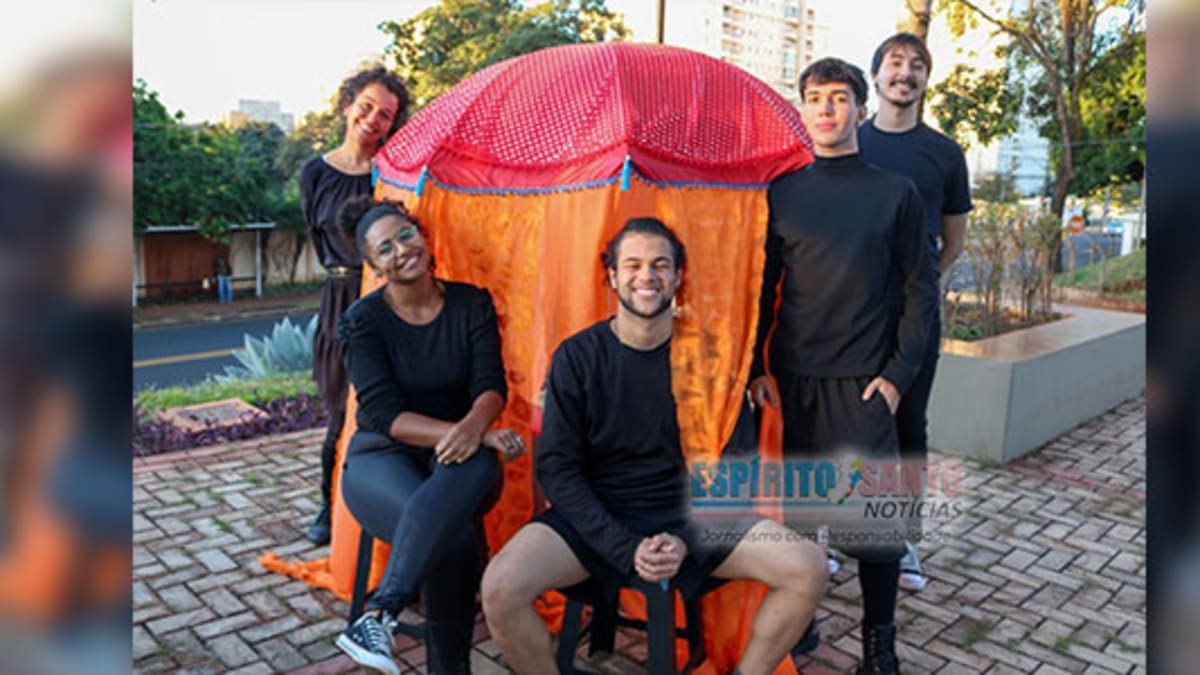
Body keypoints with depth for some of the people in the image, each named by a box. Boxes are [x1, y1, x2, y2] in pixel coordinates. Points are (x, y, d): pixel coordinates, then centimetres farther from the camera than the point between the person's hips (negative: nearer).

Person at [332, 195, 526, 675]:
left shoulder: (472, 304, 2)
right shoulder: (363, 321, -4)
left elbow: (491, 384, -6)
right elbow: (384, 414, -14)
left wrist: (473, 428, -33)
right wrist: (471, 433, -28)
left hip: (456, 454, 2)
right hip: (382, 456, -2)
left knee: (474, 463, -39)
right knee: (454, 537, -36)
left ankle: (380, 613, -39)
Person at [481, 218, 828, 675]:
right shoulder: (577, 357, -5)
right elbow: (557, 468, -7)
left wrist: (687, 540, -13)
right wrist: (626, 549, -16)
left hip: (693, 515, 1)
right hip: (597, 517, -1)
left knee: (808, 569, -19)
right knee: (500, 589, -26)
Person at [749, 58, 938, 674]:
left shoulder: (895, 193, 4)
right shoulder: (781, 192, 7)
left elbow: (921, 290, 4)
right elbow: (762, 287, 9)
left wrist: (898, 373, -5)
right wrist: (756, 368, 0)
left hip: (863, 381, -1)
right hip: (790, 378, 2)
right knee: (792, 507, 7)